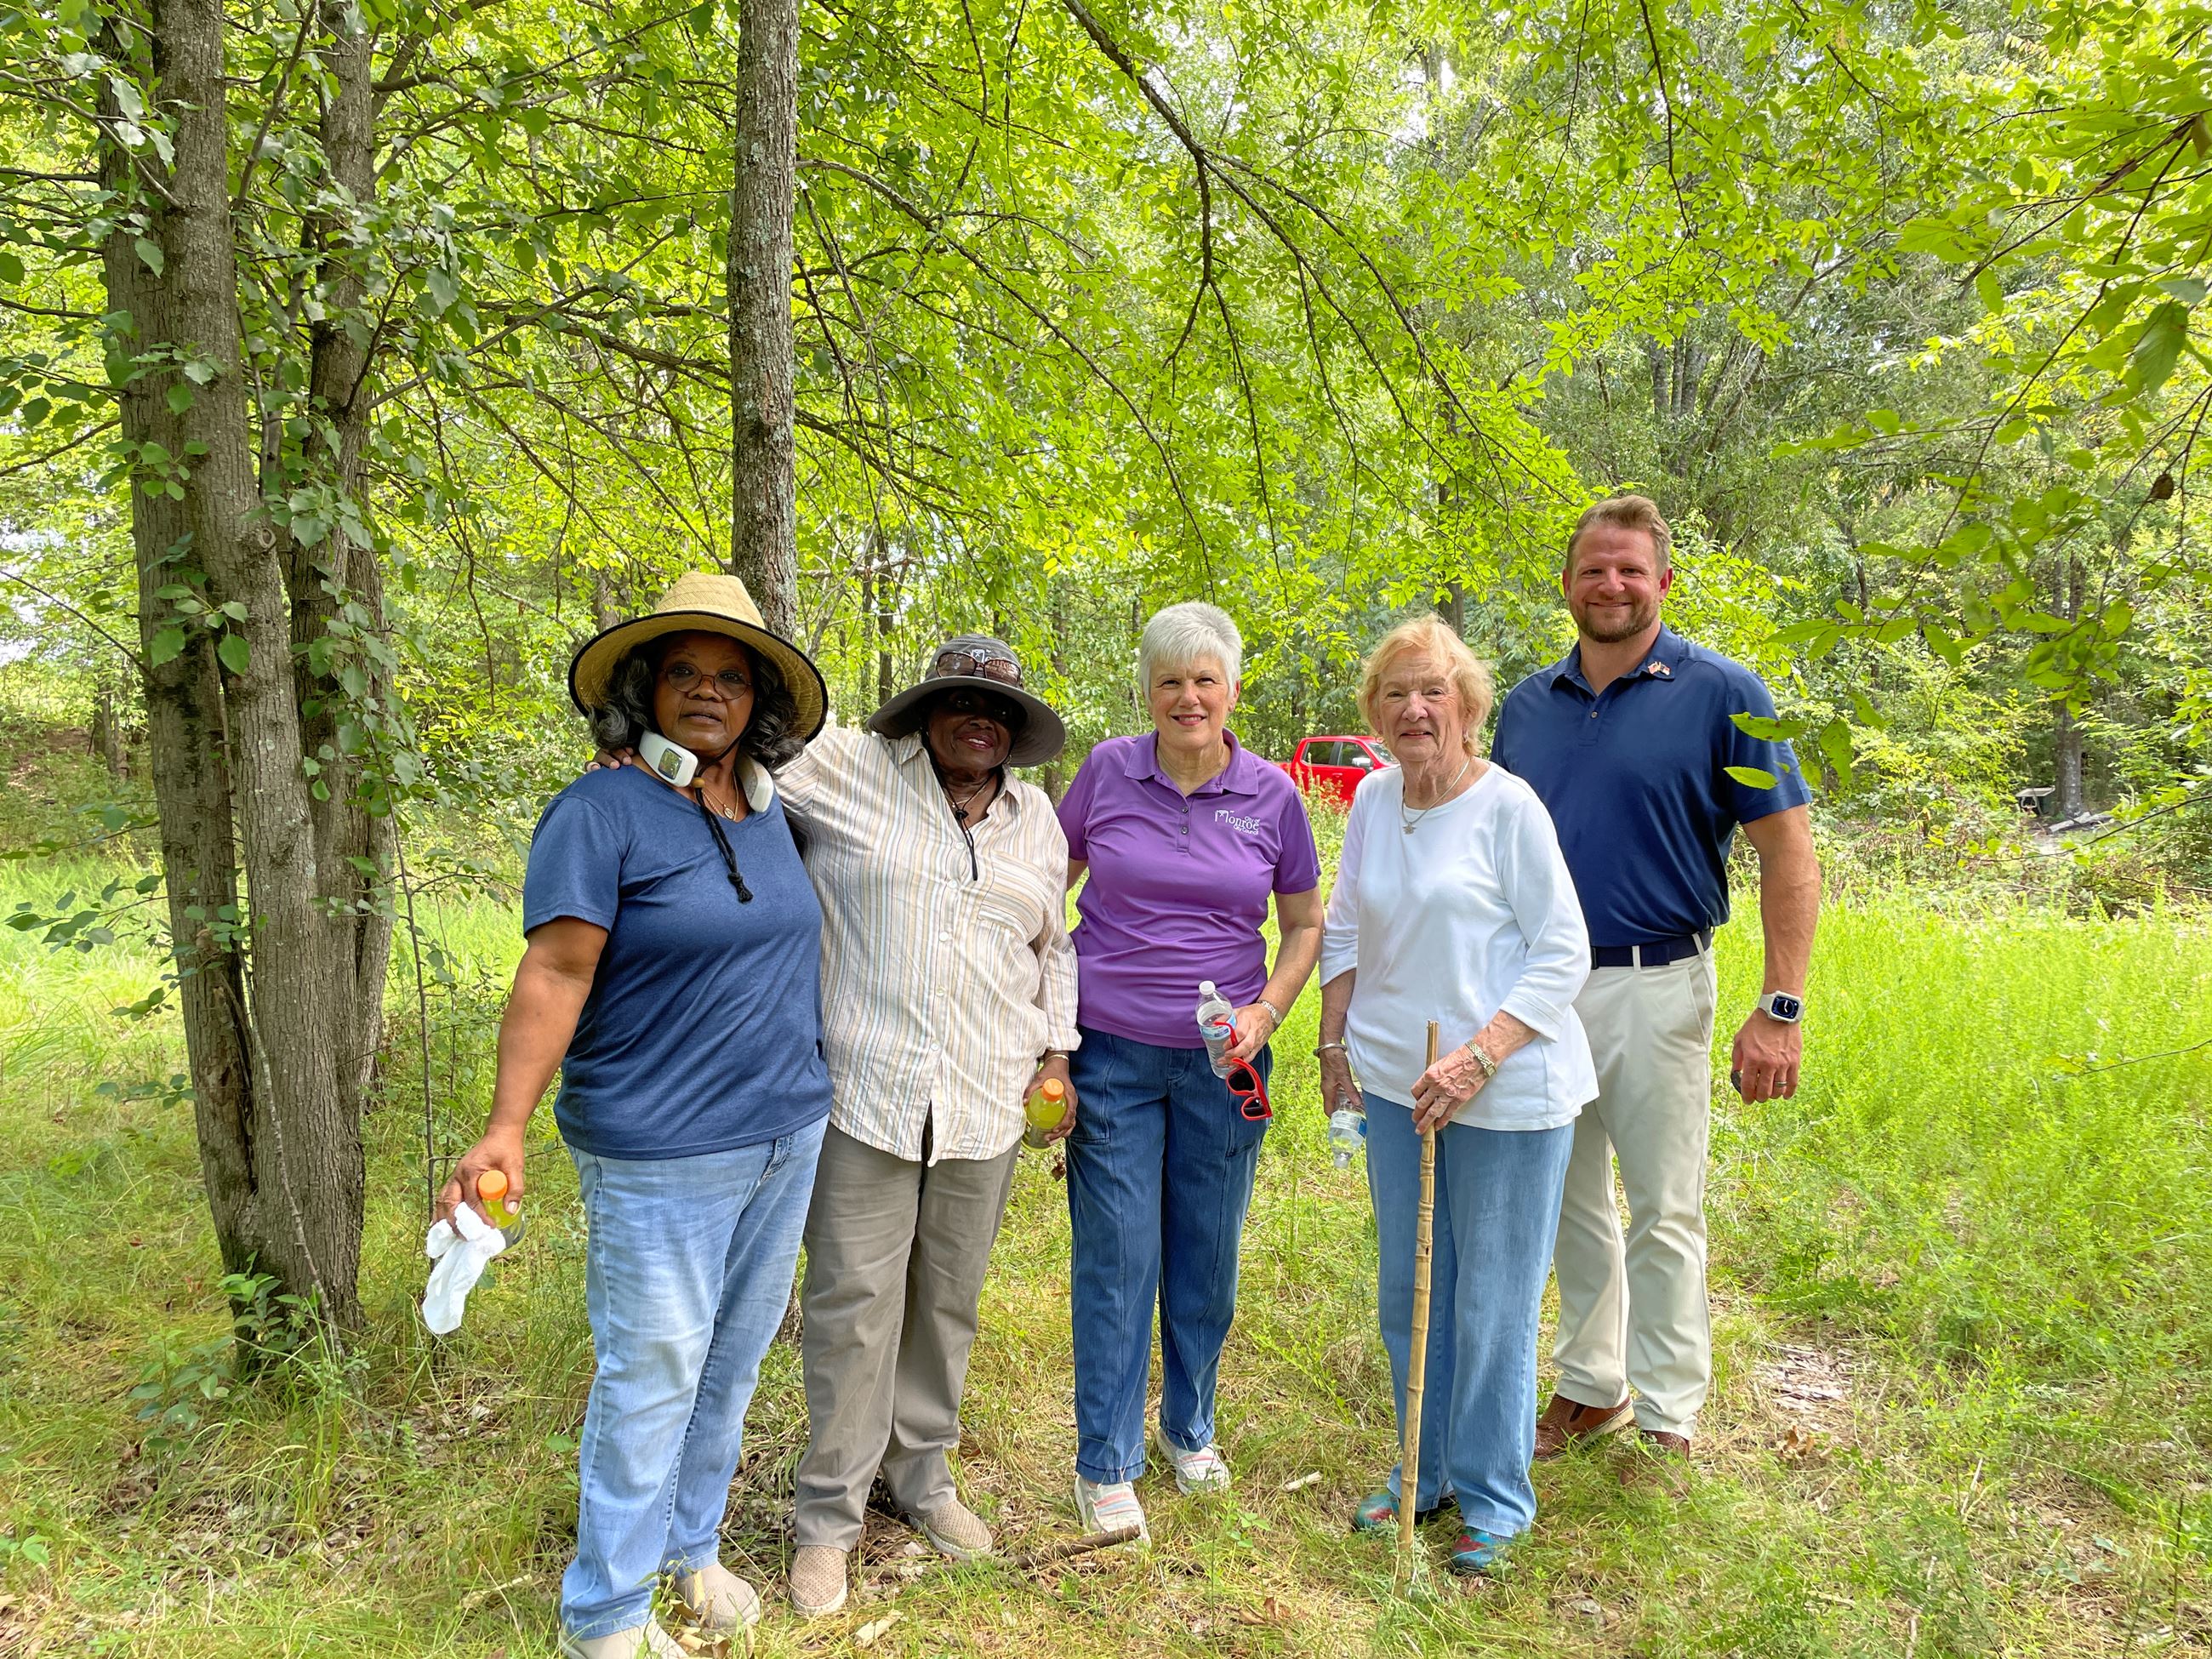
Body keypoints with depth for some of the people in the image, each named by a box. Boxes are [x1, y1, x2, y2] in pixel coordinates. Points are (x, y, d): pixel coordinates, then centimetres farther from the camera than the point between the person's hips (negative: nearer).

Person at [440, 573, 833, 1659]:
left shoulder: (766, 814, 8)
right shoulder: (603, 812, -13)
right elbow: (555, 973, -18)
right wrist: (506, 1128, -25)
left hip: (787, 1139, 7)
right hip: (663, 1158, -7)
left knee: (732, 1363, 18)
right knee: (652, 1381, 4)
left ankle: (689, 1547, 39)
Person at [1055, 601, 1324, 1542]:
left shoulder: (1271, 794, -1)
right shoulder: (1107, 772, -2)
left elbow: (1306, 925, 9)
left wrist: (1265, 1013, -6)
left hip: (1222, 1064, 1)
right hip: (1111, 1055, -1)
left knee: (1207, 1259, 13)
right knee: (1116, 1258, 2)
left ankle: (1189, 1426, 37)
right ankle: (1105, 1464, 19)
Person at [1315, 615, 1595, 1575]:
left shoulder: (1508, 806, -11)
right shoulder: (1371, 800, 5)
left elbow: (1563, 955, -11)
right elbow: (1344, 930, 15)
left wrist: (1479, 1057, -19)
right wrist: (1335, 1045, 10)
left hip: (1508, 1094, -5)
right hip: (1397, 1083, 6)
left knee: (1492, 1306, 5)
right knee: (1407, 1297, 16)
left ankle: (1493, 1499, 26)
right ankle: (1426, 1474, 36)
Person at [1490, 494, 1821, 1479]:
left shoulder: (1721, 694, -6)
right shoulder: (1527, 704, 7)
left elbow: (1789, 853, -8)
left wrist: (1780, 1008, -15)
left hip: (1653, 989, -4)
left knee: (1663, 1215, 6)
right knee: (1571, 1206, 16)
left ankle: (1668, 1422, 22)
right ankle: (1589, 1388, 33)